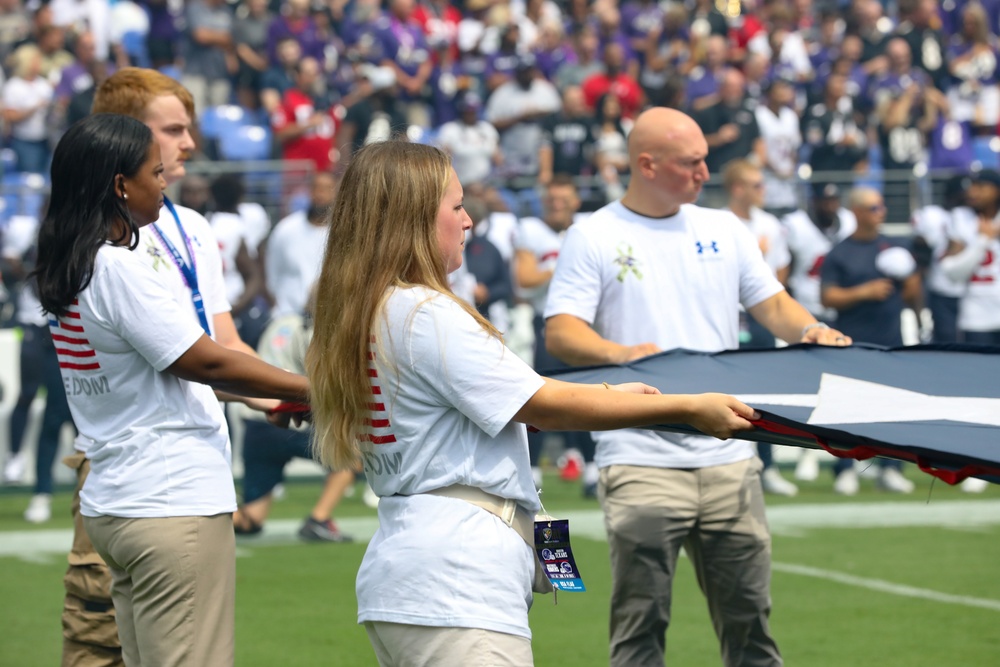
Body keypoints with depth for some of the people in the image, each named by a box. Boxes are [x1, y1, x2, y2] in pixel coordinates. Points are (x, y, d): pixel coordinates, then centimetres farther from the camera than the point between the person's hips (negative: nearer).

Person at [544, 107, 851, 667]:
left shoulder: (723, 229, 15)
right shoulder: (594, 238, 1)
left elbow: (773, 304, 14)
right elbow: (562, 332, -7)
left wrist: (810, 331, -8)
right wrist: (619, 354, -27)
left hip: (729, 457, 4)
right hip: (641, 462, -4)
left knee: (749, 613, 6)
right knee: (641, 622, -5)